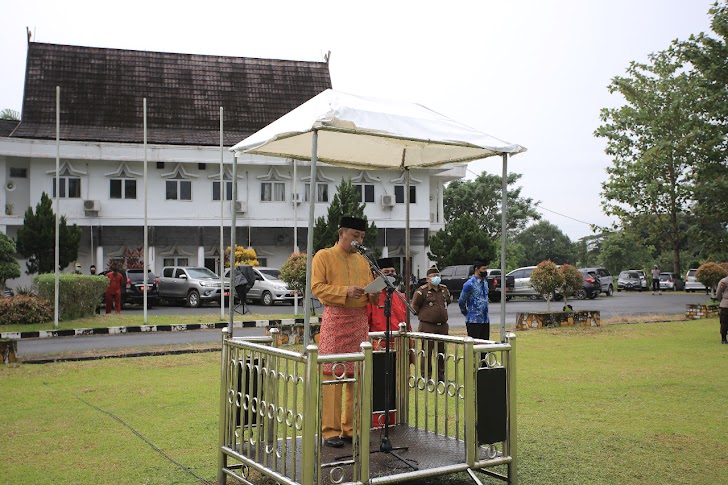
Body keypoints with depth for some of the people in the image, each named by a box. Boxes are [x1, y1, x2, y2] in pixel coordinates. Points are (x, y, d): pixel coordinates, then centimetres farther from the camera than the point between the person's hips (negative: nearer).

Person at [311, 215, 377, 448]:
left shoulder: (362, 260, 17)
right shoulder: (323, 256, 0)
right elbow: (317, 287, -8)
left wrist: (373, 295, -2)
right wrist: (345, 291, -19)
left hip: (360, 320, 6)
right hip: (335, 318, -6)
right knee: (332, 376, -6)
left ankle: (351, 428, 16)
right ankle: (330, 431, 0)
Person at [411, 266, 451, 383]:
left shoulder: (444, 289, 11)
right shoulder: (422, 290, -7)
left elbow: (448, 301, 27)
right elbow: (414, 305, -3)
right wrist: (423, 315, 0)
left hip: (443, 325, 6)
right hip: (427, 326, -6)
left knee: (442, 351, 10)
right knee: (427, 351, -3)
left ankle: (441, 375, 19)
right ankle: (426, 376, 4)